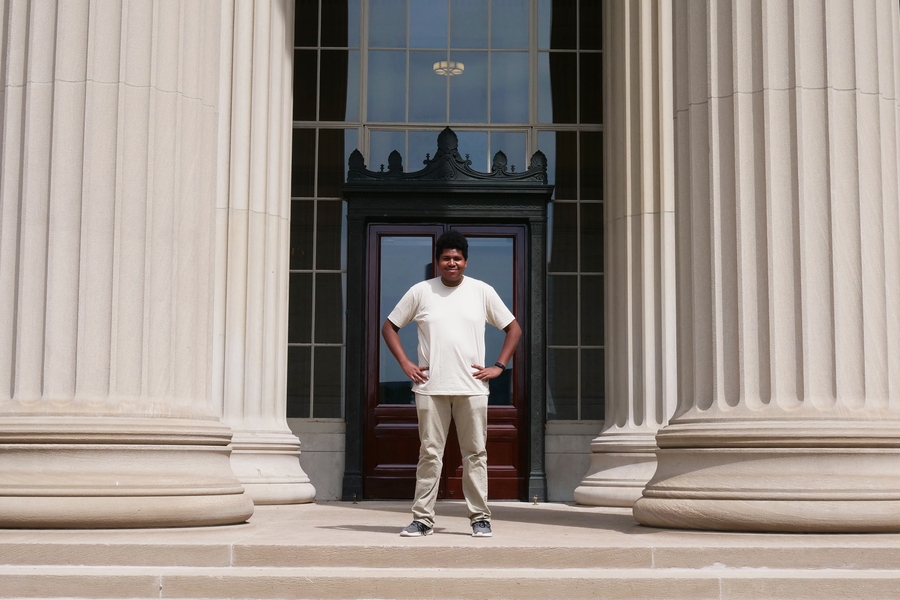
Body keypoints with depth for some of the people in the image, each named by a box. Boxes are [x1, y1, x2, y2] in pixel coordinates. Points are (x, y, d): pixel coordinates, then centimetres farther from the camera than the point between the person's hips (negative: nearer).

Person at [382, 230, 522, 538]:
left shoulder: (482, 291, 5)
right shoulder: (420, 292, 5)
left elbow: (514, 329, 12)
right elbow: (389, 327, 12)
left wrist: (498, 367, 2)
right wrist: (405, 364, 2)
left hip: (472, 387, 0)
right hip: (430, 388, 0)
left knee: (475, 454, 3)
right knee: (429, 453, 2)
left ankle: (480, 518, 10)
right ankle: (422, 518, 7)